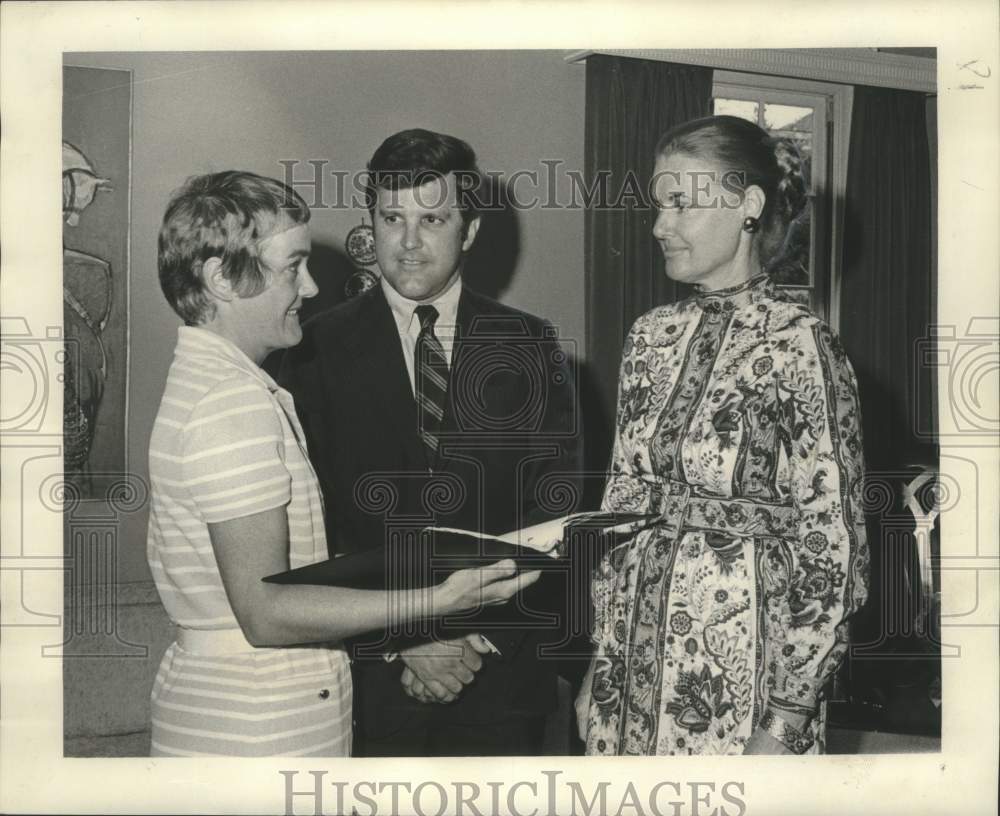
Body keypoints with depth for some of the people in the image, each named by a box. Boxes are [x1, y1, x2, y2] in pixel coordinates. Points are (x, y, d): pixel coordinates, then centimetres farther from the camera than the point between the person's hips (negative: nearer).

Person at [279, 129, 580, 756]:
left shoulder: (530, 347, 3)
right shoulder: (320, 348, -1)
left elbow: (556, 512, 0)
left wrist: (485, 638, -9)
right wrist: (400, 646, -12)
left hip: (502, 675, 1)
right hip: (366, 676, -1)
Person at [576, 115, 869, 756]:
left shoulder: (798, 344, -13)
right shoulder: (653, 335, 5)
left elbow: (830, 548, -13)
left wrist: (785, 720, -14)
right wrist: (601, 664, 8)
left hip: (739, 678, -6)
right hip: (636, 660, 6)